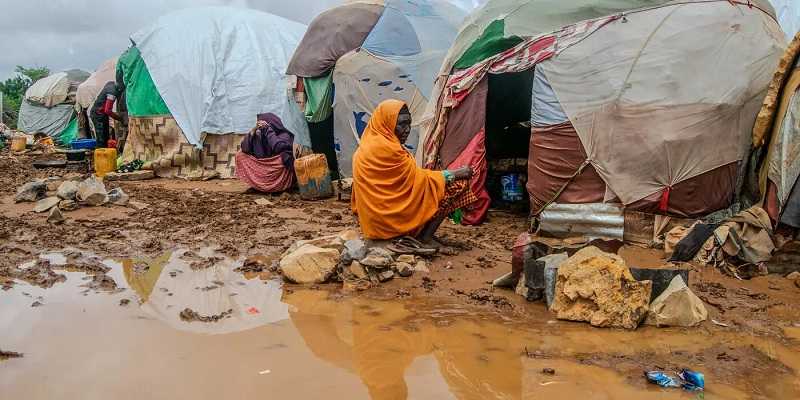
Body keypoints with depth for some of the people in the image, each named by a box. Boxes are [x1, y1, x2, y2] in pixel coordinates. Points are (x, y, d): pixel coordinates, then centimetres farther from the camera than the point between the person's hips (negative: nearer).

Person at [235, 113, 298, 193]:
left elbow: (278, 147, -31)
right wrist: (254, 130, -12)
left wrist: (268, 130, -22)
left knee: (282, 157, -36)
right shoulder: (260, 135, 3)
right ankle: (258, 184, -4)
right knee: (240, 155, -1)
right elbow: (244, 148, -5)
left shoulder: (284, 135, -10)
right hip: (264, 169, 5)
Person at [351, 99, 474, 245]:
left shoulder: (370, 144, 10)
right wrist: (455, 174, -6)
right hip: (390, 219, -10)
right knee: (453, 185, -7)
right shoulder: (385, 148, -21)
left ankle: (421, 233, 5)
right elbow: (416, 178, -15)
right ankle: (425, 237, -6)